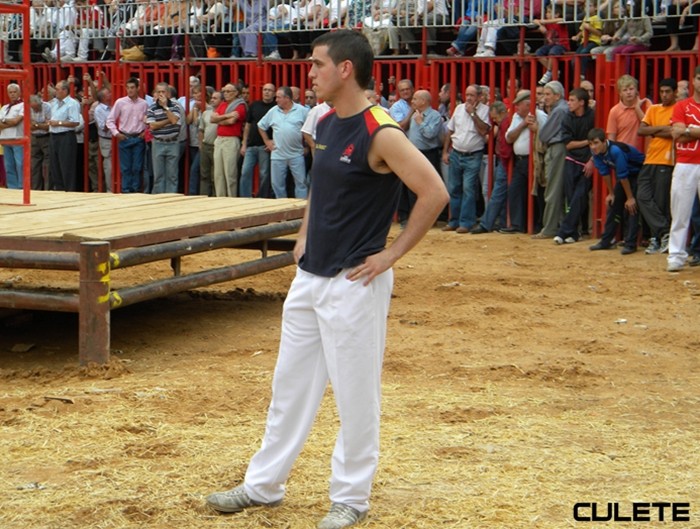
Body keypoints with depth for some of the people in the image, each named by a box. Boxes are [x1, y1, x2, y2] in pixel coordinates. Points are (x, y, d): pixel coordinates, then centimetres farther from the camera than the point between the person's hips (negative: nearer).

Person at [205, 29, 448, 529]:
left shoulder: (381, 133, -18)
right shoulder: (326, 123, 8)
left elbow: (434, 193, -21)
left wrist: (392, 254, -17)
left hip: (355, 282, -9)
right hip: (310, 276, 9)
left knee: (356, 393, 3)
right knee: (290, 384, 16)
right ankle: (263, 485, 28)